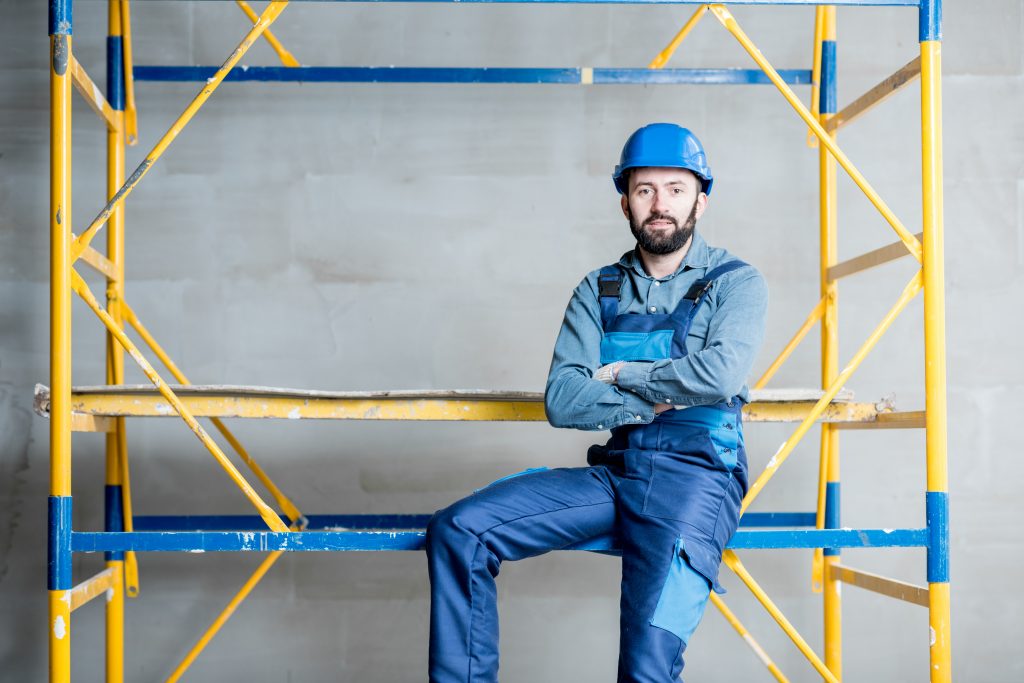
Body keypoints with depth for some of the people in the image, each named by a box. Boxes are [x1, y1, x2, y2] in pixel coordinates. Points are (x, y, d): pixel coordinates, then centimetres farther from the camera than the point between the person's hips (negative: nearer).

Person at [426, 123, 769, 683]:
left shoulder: (735, 282, 3)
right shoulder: (597, 292, 13)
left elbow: (720, 373, -17)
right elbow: (561, 401, 1)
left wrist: (622, 374, -5)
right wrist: (653, 402, -9)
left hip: (696, 475, -4)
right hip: (614, 471, 4)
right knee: (457, 530, -12)